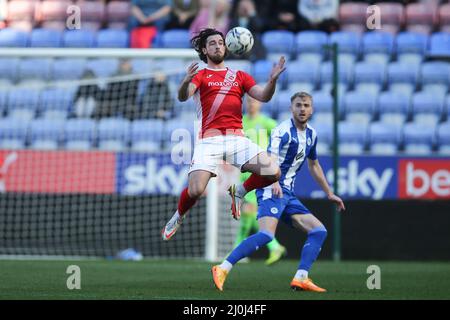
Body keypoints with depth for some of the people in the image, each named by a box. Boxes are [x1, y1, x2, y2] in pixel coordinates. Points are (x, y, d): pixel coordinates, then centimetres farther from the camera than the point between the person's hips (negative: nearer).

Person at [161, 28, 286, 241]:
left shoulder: (240, 76, 20)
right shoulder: (200, 75, 11)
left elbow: (264, 97, 9)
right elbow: (182, 97, -8)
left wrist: (272, 79, -11)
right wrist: (186, 81, -30)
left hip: (237, 138, 3)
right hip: (209, 139, -3)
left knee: (273, 173, -16)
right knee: (195, 190, -19)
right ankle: (178, 217, 15)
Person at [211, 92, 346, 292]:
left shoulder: (311, 134, 15)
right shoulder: (283, 130, -12)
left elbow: (313, 165, 30)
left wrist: (329, 194, 34)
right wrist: (274, 182, -48)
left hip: (287, 193, 9)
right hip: (272, 190, -9)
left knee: (319, 231, 1)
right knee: (267, 234, -28)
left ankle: (300, 279, -6)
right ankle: (222, 270, -29)